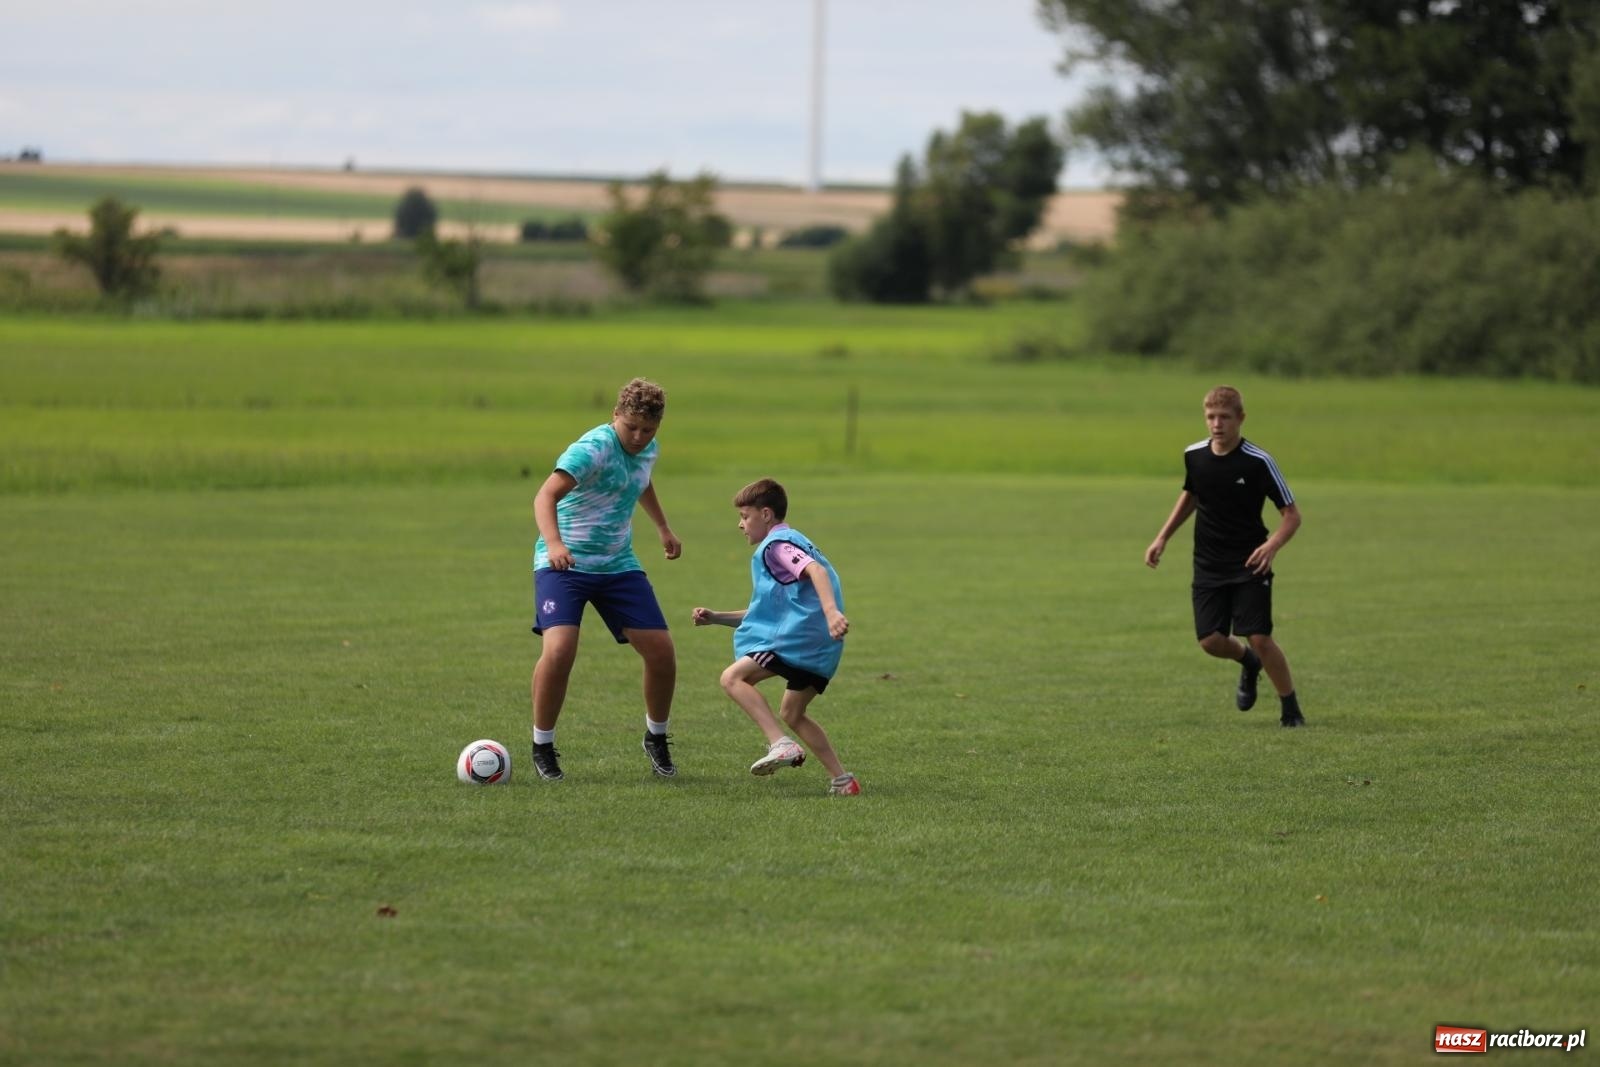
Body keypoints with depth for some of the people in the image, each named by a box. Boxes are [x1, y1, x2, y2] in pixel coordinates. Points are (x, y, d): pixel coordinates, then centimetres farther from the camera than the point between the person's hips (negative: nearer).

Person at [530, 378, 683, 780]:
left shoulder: (648, 450, 4)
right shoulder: (593, 449, -20)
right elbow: (546, 495, -33)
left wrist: (663, 528, 33)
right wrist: (553, 543, -50)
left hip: (618, 565, 7)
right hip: (565, 563, -7)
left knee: (661, 651, -1)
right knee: (559, 648, -25)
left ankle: (656, 738, 25)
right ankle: (542, 747, -6)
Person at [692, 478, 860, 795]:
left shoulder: (777, 544, -2)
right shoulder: (793, 543, 30)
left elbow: (817, 571, -22)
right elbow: (768, 613, 34)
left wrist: (831, 611, -38)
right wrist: (716, 618, 28)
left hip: (801, 634, -10)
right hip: (822, 648, 10)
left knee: (734, 678, -11)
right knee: (791, 713, 19)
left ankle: (781, 744, -26)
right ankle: (843, 780, 12)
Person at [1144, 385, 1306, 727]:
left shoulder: (1258, 462, -15)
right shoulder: (1194, 455, -1)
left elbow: (1292, 514, -11)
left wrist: (1272, 545, -29)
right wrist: (1163, 538, 16)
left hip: (1249, 565, -4)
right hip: (1208, 566, 4)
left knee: (1259, 638, -13)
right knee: (1210, 640, -4)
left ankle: (1291, 710, 5)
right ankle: (1248, 663, 31)